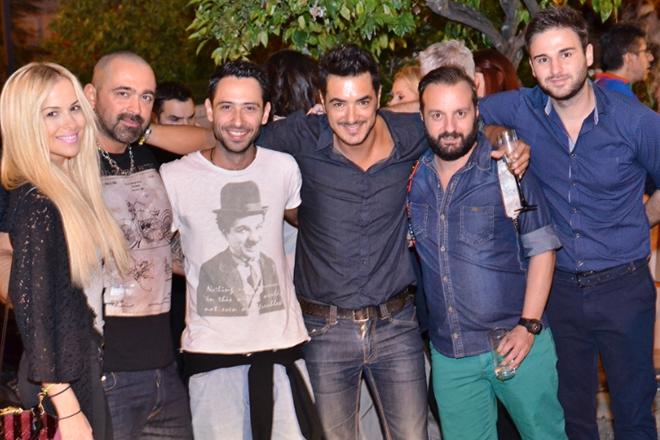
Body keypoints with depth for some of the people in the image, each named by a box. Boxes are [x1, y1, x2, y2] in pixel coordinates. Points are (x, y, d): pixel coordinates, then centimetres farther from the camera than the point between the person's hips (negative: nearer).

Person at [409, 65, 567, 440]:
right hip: (448, 353, 3)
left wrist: (529, 325, -12)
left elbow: (542, 248, -6)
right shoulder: (413, 177, 2)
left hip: (517, 342, -3)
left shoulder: (509, 169, -7)